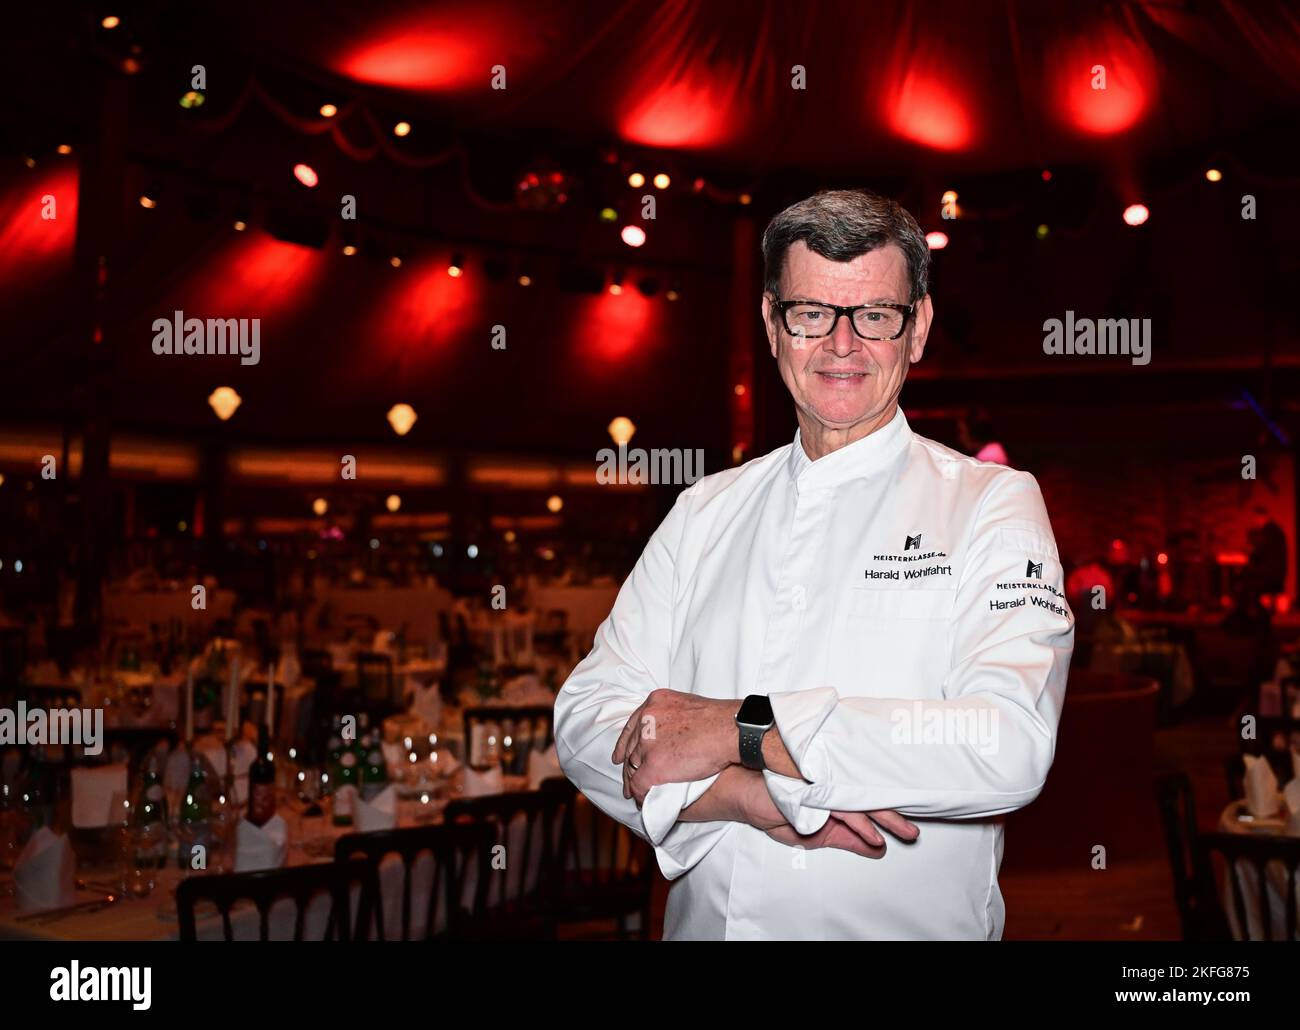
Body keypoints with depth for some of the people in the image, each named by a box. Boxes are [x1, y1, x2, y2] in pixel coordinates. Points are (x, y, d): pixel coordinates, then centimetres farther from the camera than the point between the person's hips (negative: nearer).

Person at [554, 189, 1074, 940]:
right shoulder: (706, 511, 8)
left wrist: (741, 732, -17)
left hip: (909, 928, -1)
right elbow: (589, 718, 1)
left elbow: (1012, 744, -16)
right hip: (703, 923, 2)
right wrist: (748, 795, -16)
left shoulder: (993, 503, -3)